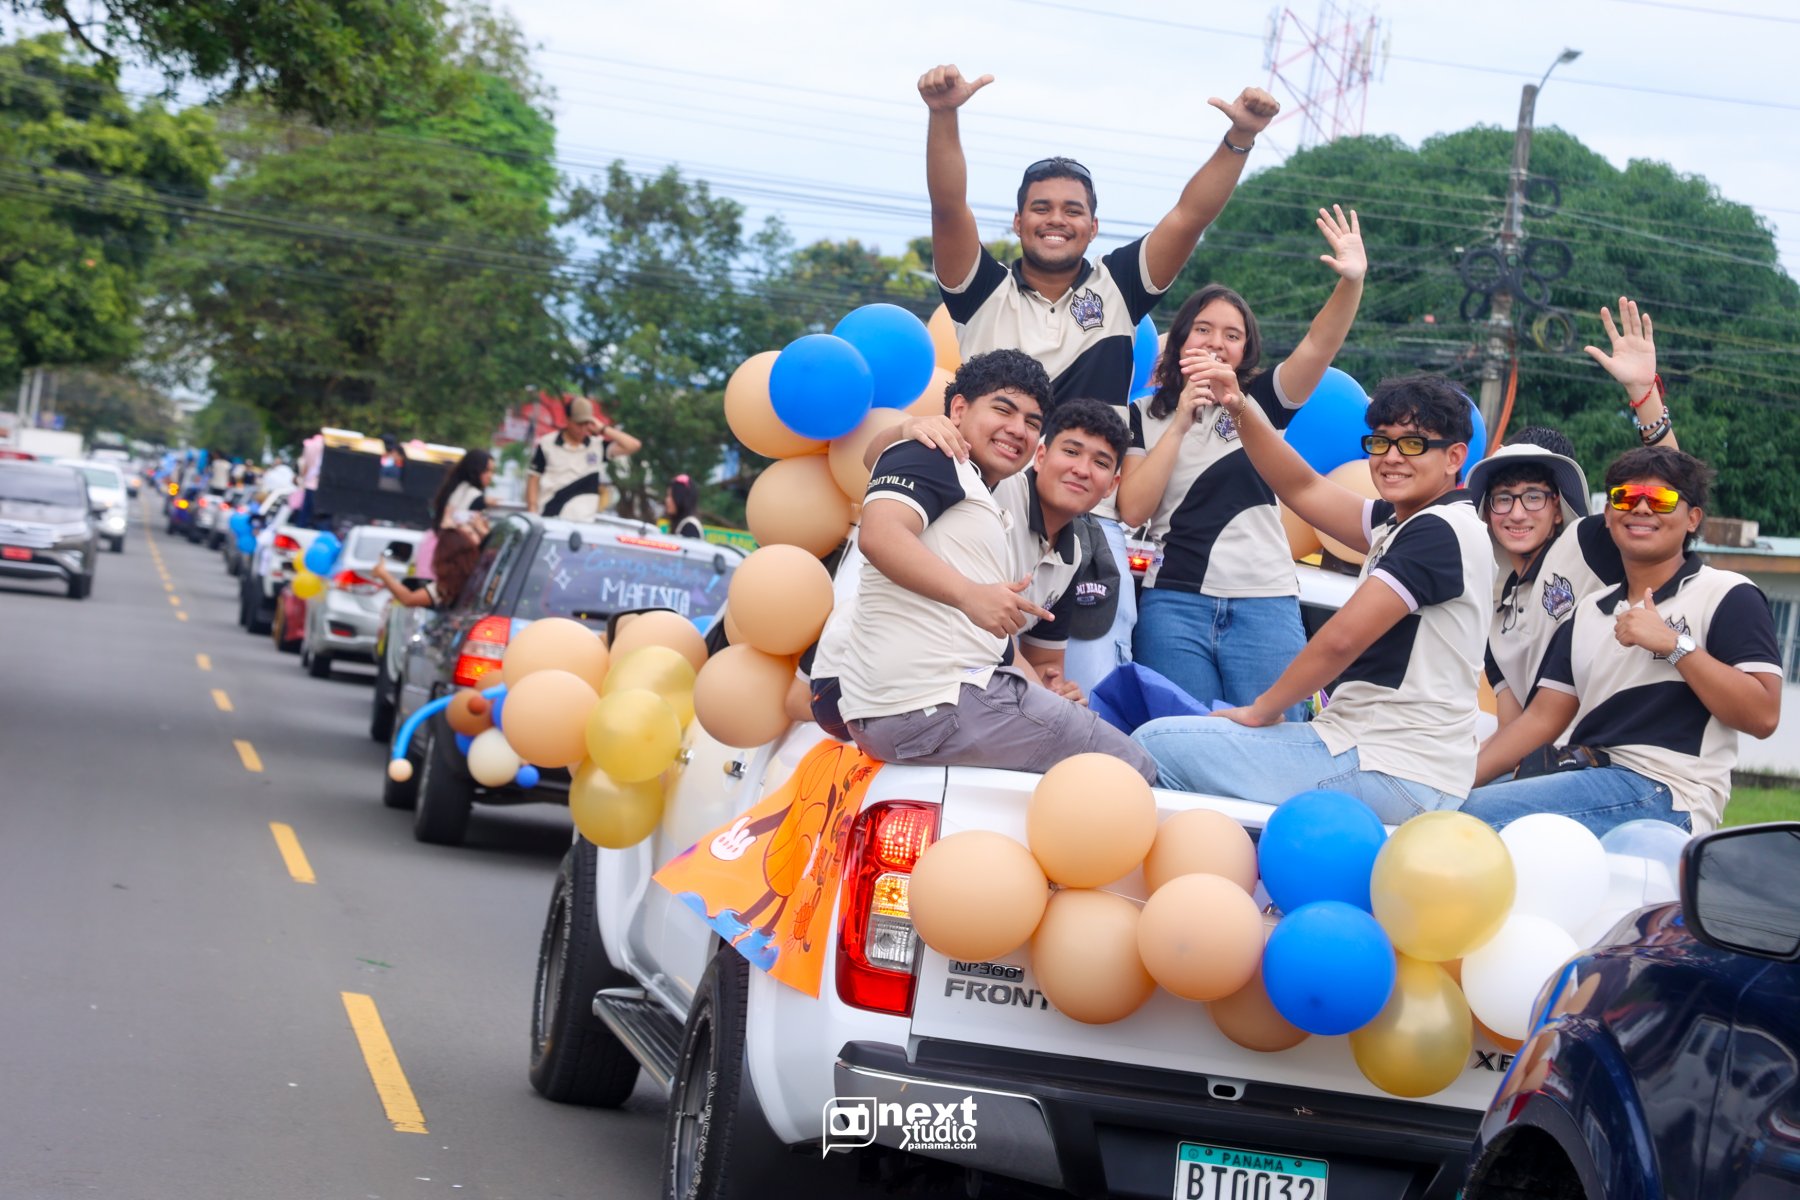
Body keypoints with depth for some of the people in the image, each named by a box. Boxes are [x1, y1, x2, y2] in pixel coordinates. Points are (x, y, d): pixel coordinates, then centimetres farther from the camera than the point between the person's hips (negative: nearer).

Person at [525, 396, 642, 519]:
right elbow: (533, 480, 8)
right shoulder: (546, 445, 5)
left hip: (583, 522, 1)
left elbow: (634, 445, -1)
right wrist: (533, 514, -2)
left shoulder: (598, 446, 6)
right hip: (548, 519, 0)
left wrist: (604, 429, -3)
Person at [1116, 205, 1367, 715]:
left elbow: (1318, 346, -7)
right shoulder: (1145, 416, 9)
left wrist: (1352, 282, -24)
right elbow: (1133, 510, -2)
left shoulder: (1260, 402, 10)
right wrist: (1180, 425, -7)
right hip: (1174, 604, 0)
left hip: (1266, 605, 0)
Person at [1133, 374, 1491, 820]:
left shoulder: (1439, 531, -15)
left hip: (1390, 775, -11)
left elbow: (1342, 639, -19)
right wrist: (1240, 410, 4)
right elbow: (1304, 490, 17)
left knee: (1156, 744, -12)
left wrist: (1261, 710, -8)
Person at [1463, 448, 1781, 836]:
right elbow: (1541, 719, 16)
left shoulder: (1727, 596, 0)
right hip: (1587, 774, 7)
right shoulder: (1590, 609, 21)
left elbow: (1763, 715, -11)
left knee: (1476, 815, -24)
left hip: (1665, 794, -7)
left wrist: (1673, 644, -15)